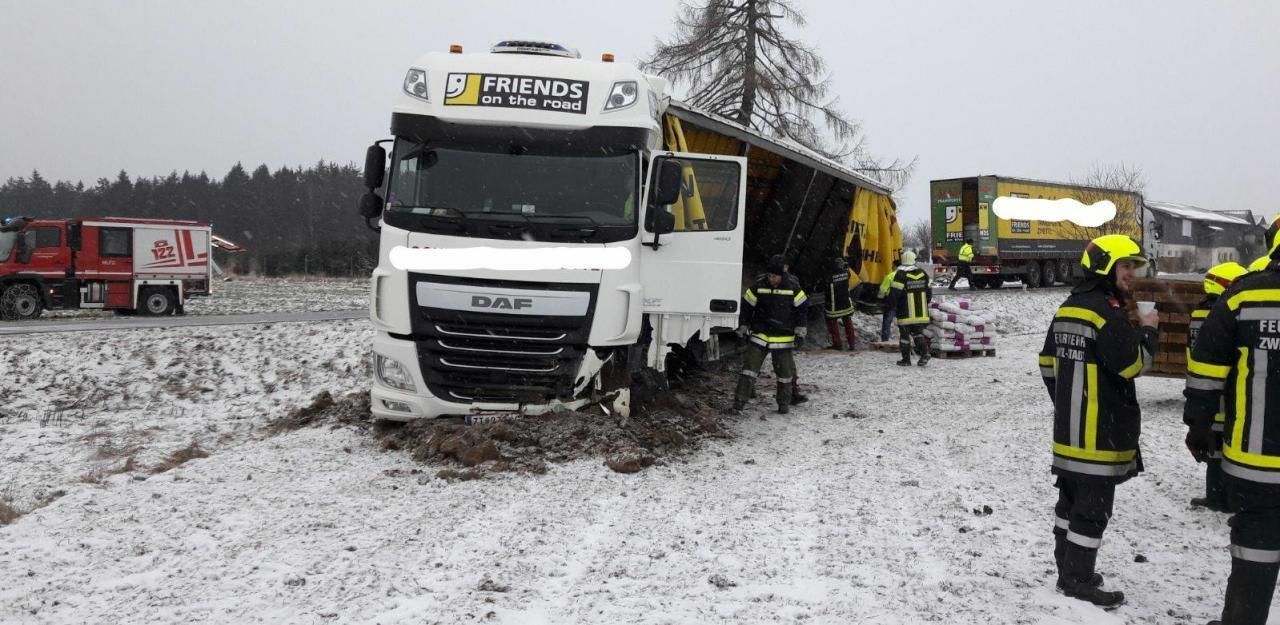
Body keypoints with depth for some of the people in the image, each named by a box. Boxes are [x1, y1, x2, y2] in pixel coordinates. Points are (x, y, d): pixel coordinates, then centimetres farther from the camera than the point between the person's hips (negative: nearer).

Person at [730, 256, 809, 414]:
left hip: (783, 339, 0)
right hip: (759, 336, 0)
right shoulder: (757, 287, -5)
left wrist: (800, 330, 2)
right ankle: (739, 402, -6)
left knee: (785, 371, 7)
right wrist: (743, 328, 4)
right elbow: (746, 307, 5)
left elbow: (802, 309, 7)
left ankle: (784, 403, 24)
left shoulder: (793, 289, -4)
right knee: (749, 367, -7)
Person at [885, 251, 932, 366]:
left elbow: (894, 293, -15)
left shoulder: (900, 275, -12)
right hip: (921, 313, 5)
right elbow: (929, 291, 13)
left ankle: (906, 359, 7)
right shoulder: (923, 274, 5)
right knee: (918, 332, 17)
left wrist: (891, 304, 1)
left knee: (904, 334, 5)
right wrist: (924, 304, 26)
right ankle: (924, 353, -1)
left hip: (906, 313, -5)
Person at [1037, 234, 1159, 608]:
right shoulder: (1107, 310, -17)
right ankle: (1078, 581, 5)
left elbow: (1048, 363, 17)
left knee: (1071, 501, 16)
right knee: (1093, 507, -1)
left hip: (1069, 430, 9)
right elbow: (1132, 364, -19)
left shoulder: (1068, 308, 12)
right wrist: (1148, 331, -3)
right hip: (1100, 434, -9)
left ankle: (1067, 569, 25)